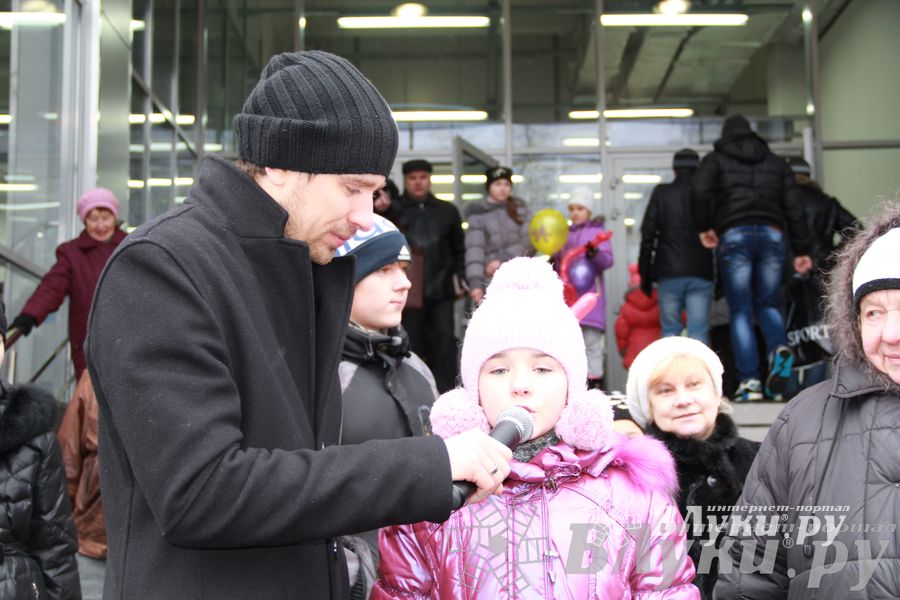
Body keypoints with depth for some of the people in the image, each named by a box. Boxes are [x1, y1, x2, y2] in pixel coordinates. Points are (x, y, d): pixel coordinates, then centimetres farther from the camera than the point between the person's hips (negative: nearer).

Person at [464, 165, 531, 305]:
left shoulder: (519, 208, 12)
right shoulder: (477, 214, 5)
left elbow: (528, 241, 2)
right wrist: (475, 282, -16)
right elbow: (474, 250, -4)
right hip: (491, 280, -2)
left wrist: (503, 259, -11)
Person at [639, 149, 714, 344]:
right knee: (698, 333, -2)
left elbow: (648, 233, 3)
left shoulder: (661, 193, 6)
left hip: (669, 272, 0)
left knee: (670, 331, 6)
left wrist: (645, 274, 8)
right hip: (701, 274, 0)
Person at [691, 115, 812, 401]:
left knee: (740, 311, -1)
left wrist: (704, 228, 6)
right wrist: (800, 250, 15)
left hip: (734, 235, -2)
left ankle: (749, 380, -11)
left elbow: (700, 192, -6)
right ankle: (779, 348, -17)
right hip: (772, 233, 3)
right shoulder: (775, 162, 22)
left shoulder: (715, 159, 14)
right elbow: (792, 208, 15)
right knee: (767, 303, 14)